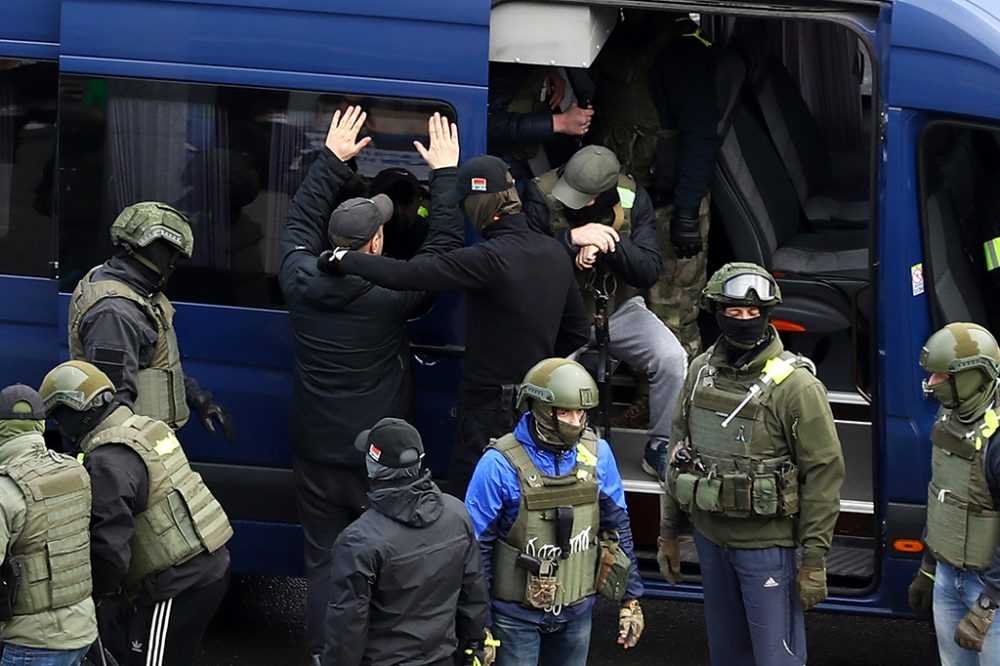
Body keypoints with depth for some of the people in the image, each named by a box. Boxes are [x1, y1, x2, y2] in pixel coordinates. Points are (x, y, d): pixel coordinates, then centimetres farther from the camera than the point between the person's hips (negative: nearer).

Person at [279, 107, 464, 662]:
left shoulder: (300, 280, -9)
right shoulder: (390, 296, -20)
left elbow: (301, 223, 10)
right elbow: (442, 249, -9)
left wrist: (332, 158, 17)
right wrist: (444, 174, -1)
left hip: (315, 451, 4)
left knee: (323, 559, 12)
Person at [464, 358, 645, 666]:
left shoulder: (598, 454, -3)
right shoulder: (501, 464, -17)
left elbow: (618, 529, 8)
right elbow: (476, 545, -11)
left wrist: (631, 599, 9)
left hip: (576, 612, 4)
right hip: (516, 615, -4)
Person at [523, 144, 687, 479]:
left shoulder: (632, 198, -9)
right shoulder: (541, 195, -14)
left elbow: (648, 272, -12)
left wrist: (609, 242, -29)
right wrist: (571, 238, -36)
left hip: (618, 307, 2)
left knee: (672, 358, -20)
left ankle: (661, 448, 1)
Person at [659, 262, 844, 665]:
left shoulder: (796, 385, -14)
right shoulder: (702, 372, 4)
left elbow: (824, 472, -14)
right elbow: (679, 453, 12)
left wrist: (815, 559, -15)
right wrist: (668, 533, 13)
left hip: (766, 544, -6)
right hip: (710, 537, 6)